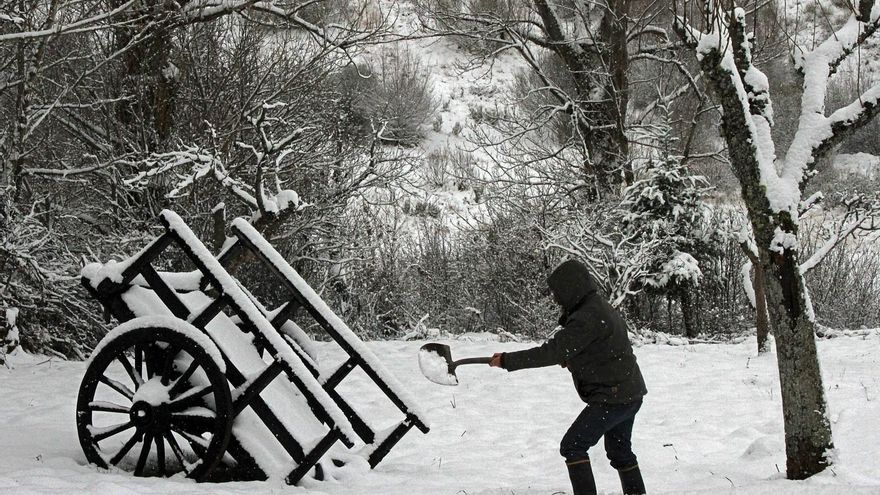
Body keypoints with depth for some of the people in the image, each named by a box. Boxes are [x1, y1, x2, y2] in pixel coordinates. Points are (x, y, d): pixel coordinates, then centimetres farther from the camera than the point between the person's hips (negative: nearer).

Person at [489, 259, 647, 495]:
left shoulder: (587, 317, -22)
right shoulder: (600, 307, 10)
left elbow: (552, 351, -25)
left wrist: (507, 360, -19)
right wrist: (571, 360, 2)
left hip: (612, 398, -10)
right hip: (629, 395, 10)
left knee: (573, 446, -8)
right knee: (620, 451, 23)